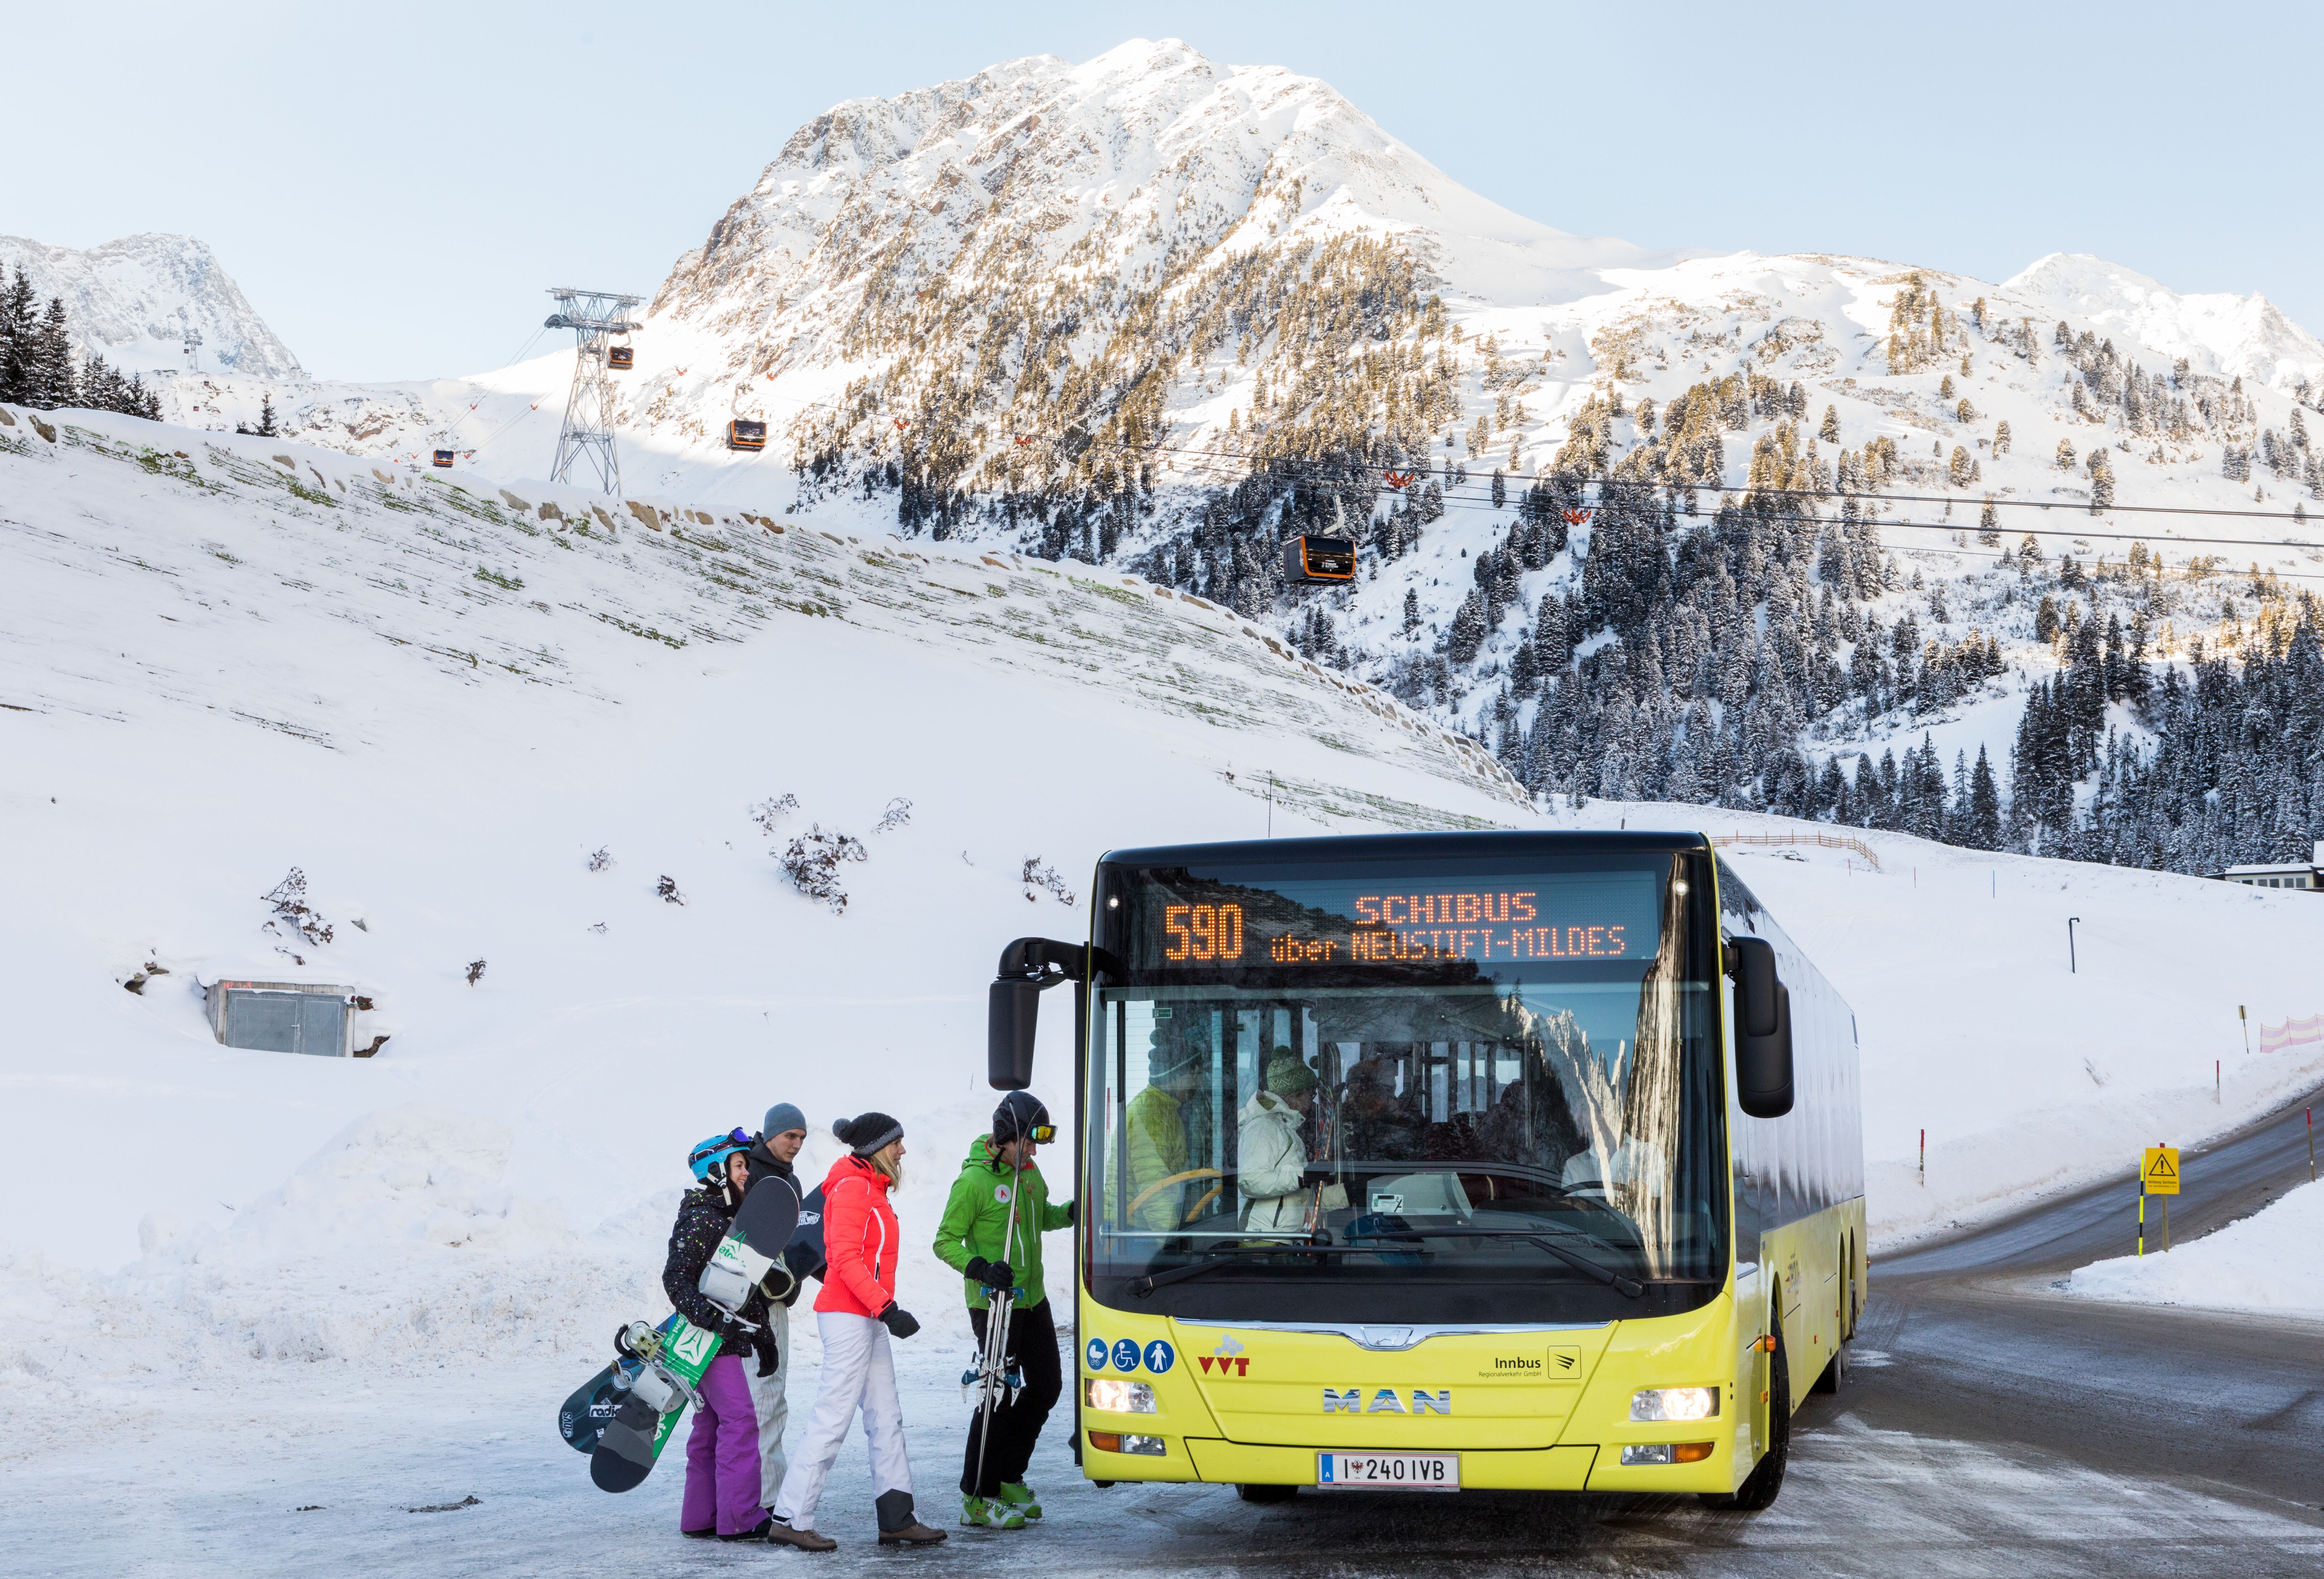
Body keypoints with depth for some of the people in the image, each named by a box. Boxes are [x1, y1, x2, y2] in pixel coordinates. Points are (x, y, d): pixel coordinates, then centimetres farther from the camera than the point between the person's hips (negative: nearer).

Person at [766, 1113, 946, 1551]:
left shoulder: (871, 1190, 18)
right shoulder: (853, 1189, -12)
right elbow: (847, 1259, -20)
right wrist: (887, 1309, -23)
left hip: (869, 1319, 10)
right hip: (849, 1315, -10)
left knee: (886, 1419, 8)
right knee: (833, 1420, -8)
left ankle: (897, 1519, 9)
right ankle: (790, 1519, -5)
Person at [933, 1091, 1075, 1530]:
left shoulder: (1027, 1171, 8)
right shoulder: (974, 1181, -16)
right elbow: (946, 1243, -12)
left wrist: (1073, 1211, 3)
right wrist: (980, 1268, -27)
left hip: (1032, 1299, 9)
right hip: (993, 1303, -8)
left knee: (1046, 1387, 12)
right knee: (1000, 1397, -6)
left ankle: (1007, 1478, 27)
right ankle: (976, 1498, 3)